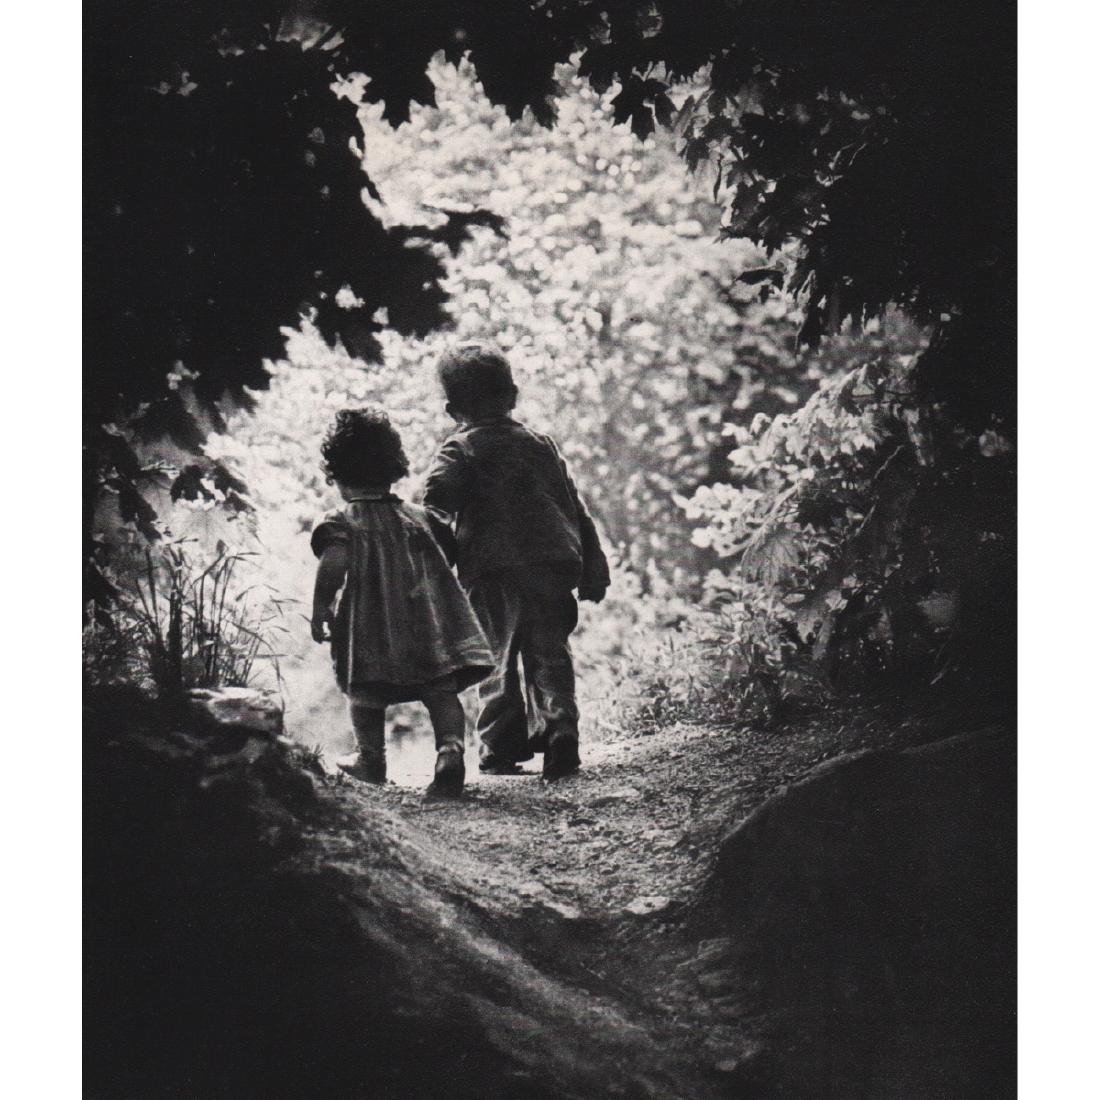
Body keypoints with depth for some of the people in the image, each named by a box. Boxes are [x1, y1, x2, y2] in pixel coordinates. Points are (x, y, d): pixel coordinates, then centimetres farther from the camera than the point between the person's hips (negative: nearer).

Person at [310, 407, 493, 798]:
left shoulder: (341, 522, 1)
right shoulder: (421, 517, 15)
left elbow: (334, 563, -17)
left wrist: (320, 611, -10)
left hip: (371, 625, -3)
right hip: (434, 625, 3)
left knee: (365, 691, 13)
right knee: (440, 689, -3)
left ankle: (371, 760, 20)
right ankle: (451, 748, -25)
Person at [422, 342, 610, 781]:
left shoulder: (460, 450, 2)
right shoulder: (542, 445, 17)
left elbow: (436, 502, -15)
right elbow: (577, 509, 17)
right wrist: (592, 568, 19)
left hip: (492, 571, -3)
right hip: (553, 564, 3)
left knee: (497, 662, 6)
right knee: (550, 655, 9)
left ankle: (501, 751, 6)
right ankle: (559, 736, -7)